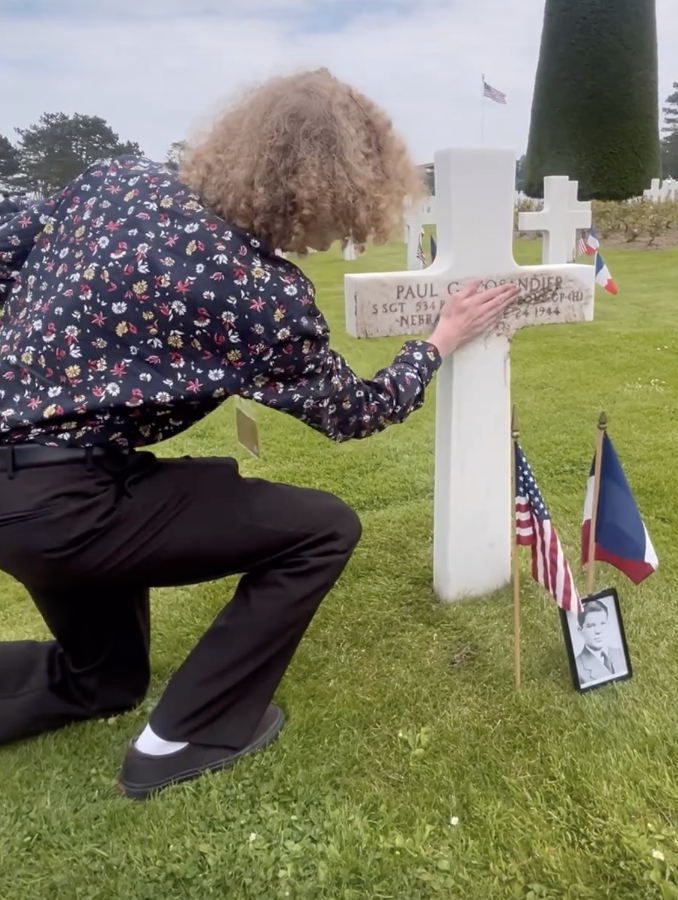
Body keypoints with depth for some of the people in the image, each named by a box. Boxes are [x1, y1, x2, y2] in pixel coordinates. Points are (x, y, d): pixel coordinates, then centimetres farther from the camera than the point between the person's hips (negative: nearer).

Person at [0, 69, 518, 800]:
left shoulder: (117, 178, 1)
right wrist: (441, 341, 13)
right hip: (62, 502, -8)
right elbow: (353, 413, -1)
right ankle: (188, 737, 10)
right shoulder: (266, 293, -18)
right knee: (324, 528, 1)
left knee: (102, 680, 28)